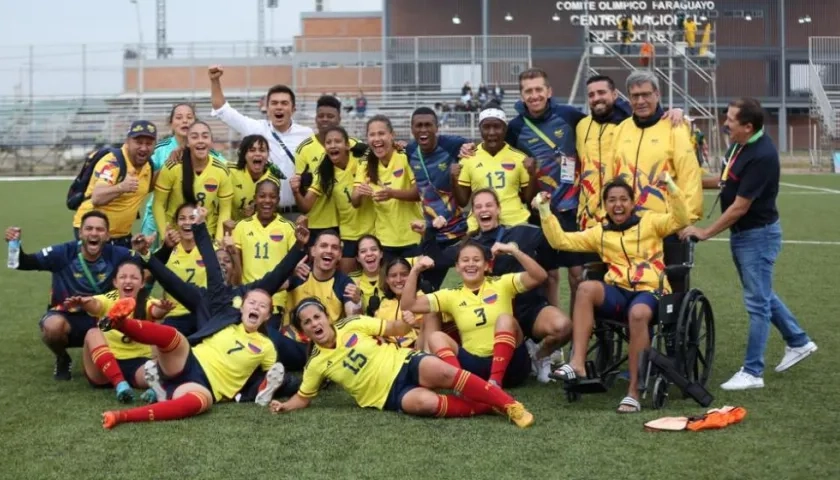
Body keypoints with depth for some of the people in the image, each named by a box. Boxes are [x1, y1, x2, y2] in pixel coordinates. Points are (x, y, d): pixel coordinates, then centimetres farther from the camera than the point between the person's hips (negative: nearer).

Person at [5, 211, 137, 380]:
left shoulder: (115, 255, -11)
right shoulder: (63, 253, -15)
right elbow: (24, 263, -14)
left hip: (101, 319, 2)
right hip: (66, 316, -2)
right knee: (53, 326, -38)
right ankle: (62, 360, 1)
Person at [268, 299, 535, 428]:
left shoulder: (352, 325, -1)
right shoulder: (316, 364, 0)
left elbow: (392, 330, 6)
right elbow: (303, 397, 11)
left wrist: (406, 322, -16)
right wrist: (285, 406, -10)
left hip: (403, 364, 1)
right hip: (390, 396, -1)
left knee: (439, 371, -32)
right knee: (422, 402, -35)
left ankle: (509, 405, -28)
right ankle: (484, 407, -19)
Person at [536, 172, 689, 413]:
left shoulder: (650, 222, 12)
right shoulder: (600, 232, 19)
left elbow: (681, 220, -3)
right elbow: (560, 240, 16)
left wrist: (671, 187, -15)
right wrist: (545, 212, 6)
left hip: (650, 291, -3)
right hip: (618, 293, 3)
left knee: (638, 313, -39)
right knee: (586, 288, -30)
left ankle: (634, 391, -31)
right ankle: (577, 363, -34)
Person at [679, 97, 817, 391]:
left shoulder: (762, 156, -26)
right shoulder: (738, 145, 2)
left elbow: (740, 206, -24)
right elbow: (729, 181, 17)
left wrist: (705, 233, -16)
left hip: (758, 234, -10)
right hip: (741, 234, 10)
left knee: (757, 302, -2)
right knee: (762, 295, 21)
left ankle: (752, 372, 5)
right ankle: (798, 342, 36)